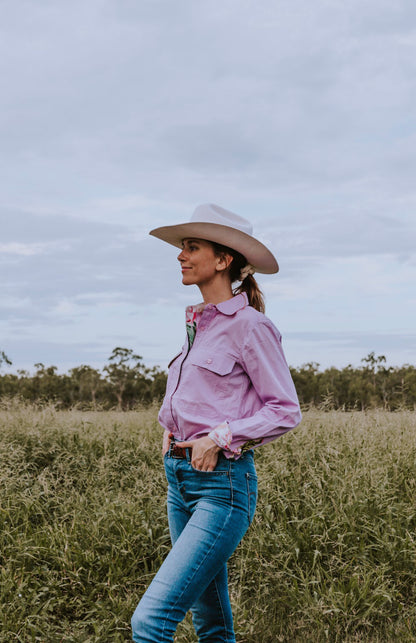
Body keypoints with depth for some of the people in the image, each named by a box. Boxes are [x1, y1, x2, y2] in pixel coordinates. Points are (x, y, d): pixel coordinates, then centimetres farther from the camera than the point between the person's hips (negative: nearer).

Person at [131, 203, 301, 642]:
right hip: (181, 480, 9)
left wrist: (221, 437, -18)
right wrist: (169, 429, 8)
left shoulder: (249, 326, -10)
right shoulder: (198, 324, 14)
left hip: (222, 484, -9)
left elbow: (286, 411, -9)